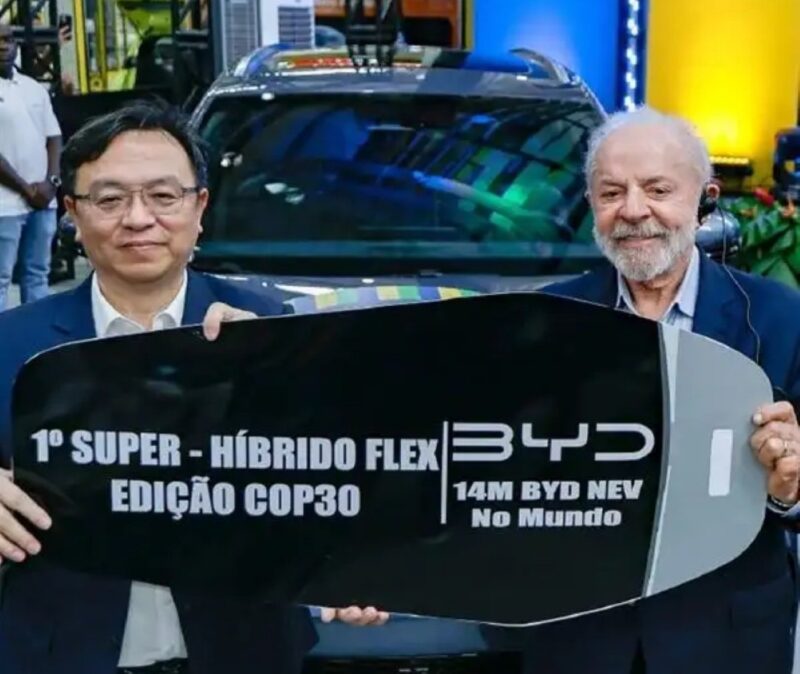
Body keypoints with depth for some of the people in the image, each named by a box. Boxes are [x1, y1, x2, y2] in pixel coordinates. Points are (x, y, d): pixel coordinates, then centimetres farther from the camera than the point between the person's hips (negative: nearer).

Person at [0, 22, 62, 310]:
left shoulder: (36, 89, 12)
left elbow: (54, 139, 12)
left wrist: (51, 182, -4)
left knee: (37, 273, 14)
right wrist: (27, 189, -12)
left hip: (43, 198, 6)